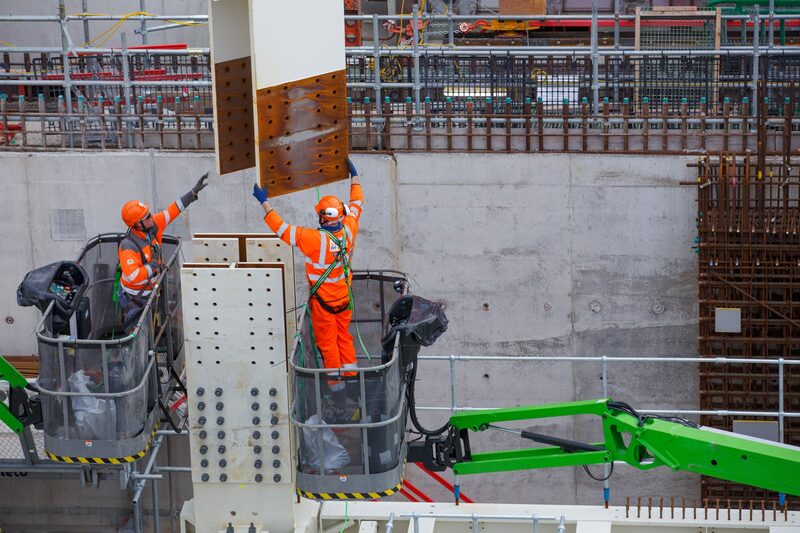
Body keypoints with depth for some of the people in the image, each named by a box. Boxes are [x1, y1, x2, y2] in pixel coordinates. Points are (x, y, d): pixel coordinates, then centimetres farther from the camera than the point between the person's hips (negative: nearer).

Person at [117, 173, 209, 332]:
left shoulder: (152, 227, -11)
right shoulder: (128, 246, -33)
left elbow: (171, 211, -4)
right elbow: (133, 276, -42)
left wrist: (193, 192, -8)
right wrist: (153, 265, -31)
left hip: (149, 292, 7)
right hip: (133, 299, -7)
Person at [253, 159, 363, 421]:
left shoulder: (315, 239, -28)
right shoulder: (349, 230, -13)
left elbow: (282, 229, -24)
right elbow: (357, 203, 5)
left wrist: (264, 202, -17)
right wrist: (354, 176, 19)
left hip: (323, 301, -5)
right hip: (345, 296, 5)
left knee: (328, 346, 3)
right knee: (344, 337, 24)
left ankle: (341, 405, 5)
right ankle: (352, 381, 33)